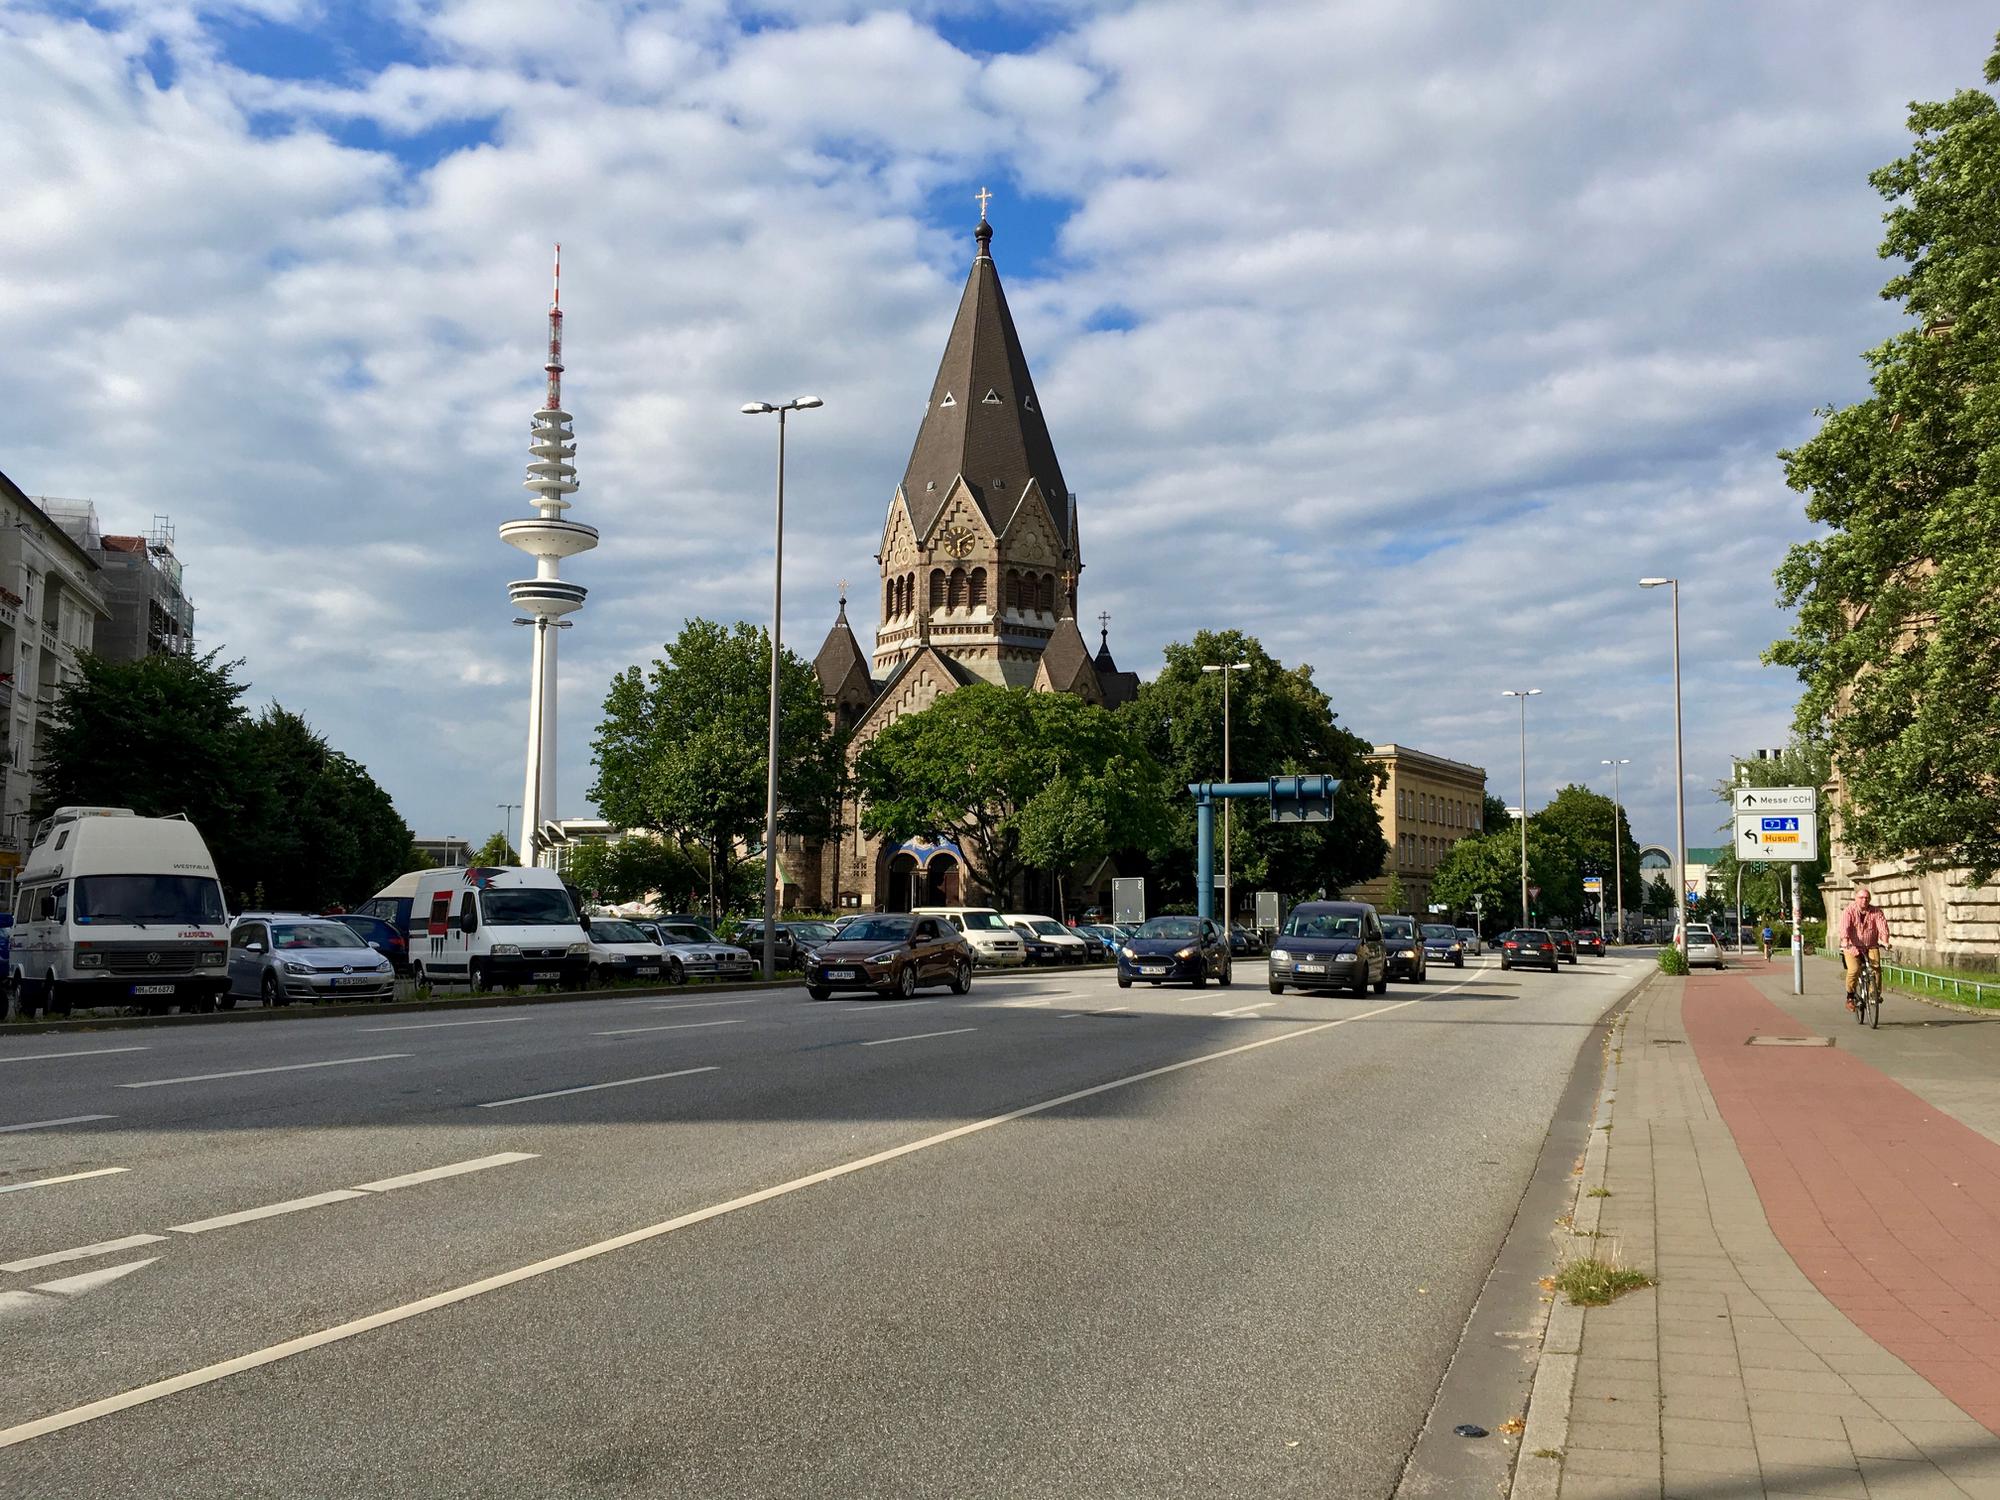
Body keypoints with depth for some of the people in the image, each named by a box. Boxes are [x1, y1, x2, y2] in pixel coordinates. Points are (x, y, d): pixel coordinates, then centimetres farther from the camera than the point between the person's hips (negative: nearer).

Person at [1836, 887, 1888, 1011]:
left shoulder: (1876, 911, 1)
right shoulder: (1849, 911, -6)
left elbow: (1882, 925, -13)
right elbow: (1844, 926, -20)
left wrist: (1885, 940, -31)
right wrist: (1845, 940, -38)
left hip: (1871, 947, 2)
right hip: (1852, 947, -2)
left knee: (1876, 968, -22)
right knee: (1854, 970, -21)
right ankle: (1850, 997, 0)